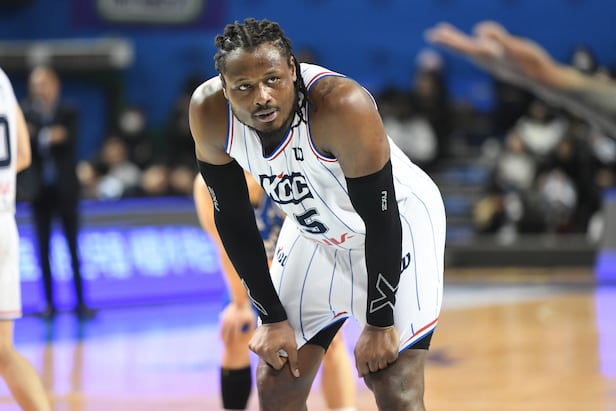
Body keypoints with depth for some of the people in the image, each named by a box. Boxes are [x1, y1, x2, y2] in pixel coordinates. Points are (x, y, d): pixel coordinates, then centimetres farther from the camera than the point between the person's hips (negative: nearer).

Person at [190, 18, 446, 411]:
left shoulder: (342, 105, -35)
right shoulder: (209, 113, -21)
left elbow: (381, 220, -26)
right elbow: (233, 219, -8)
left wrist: (379, 323, -19)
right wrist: (272, 318, -8)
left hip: (397, 226, -5)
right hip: (314, 232, 5)